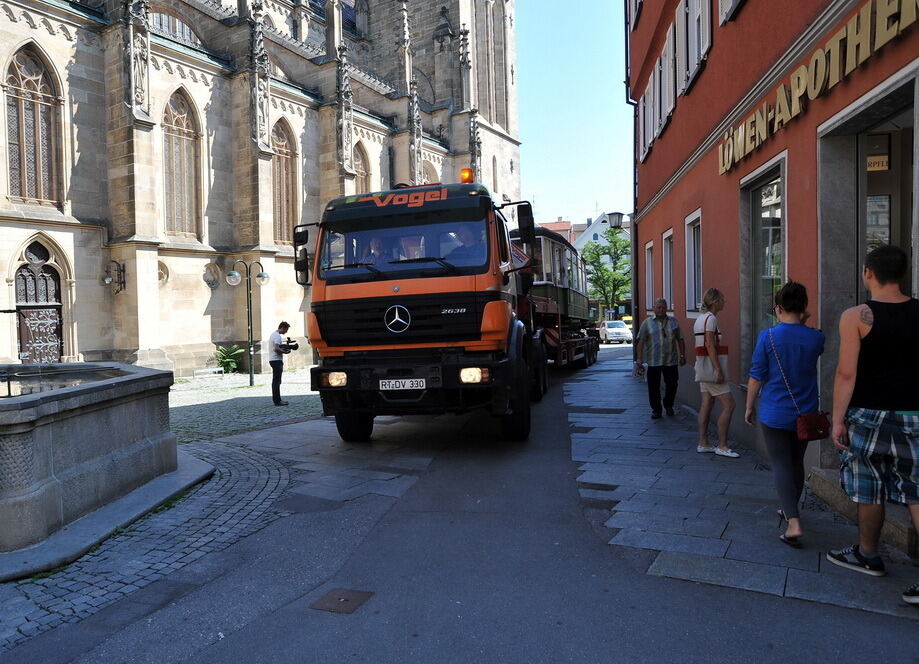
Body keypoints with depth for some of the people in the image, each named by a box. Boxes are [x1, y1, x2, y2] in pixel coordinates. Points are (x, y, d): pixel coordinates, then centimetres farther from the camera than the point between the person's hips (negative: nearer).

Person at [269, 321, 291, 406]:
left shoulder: (274, 334, 18)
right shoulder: (277, 336, -14)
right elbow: (276, 349, -24)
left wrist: (283, 348, 9)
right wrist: (285, 351, -12)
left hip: (273, 360, 11)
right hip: (276, 360, -11)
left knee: (275, 381, 15)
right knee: (277, 381, -9)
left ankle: (276, 399, 21)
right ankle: (277, 401, -8)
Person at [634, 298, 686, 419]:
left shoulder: (674, 322, 10)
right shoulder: (647, 322, 1)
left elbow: (680, 340, 13)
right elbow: (641, 342, -4)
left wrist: (682, 355, 9)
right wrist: (639, 359, -10)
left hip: (671, 360, 2)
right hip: (653, 361, -2)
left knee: (672, 384, 6)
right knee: (654, 387, 1)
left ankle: (668, 406, 29)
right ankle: (656, 410, 16)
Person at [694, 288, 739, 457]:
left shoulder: (700, 318, 15)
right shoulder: (711, 318, -13)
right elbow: (710, 345, -20)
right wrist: (718, 369, -23)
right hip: (711, 366, -10)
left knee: (707, 405, 11)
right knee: (728, 405, -6)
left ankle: (703, 443, 14)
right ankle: (722, 446, -3)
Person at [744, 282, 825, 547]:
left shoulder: (768, 336, -13)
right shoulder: (816, 338, -4)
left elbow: (756, 376, -9)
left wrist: (749, 407, 2)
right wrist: (803, 324, 9)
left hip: (775, 413, -4)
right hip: (805, 413, 4)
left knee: (781, 465, 0)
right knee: (796, 463, 19)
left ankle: (794, 522, -13)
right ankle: (790, 510, 36)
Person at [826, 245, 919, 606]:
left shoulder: (856, 316, -12)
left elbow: (847, 373, -14)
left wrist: (837, 418, -8)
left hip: (869, 414, -3)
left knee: (870, 490, 12)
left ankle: (867, 555, 28)